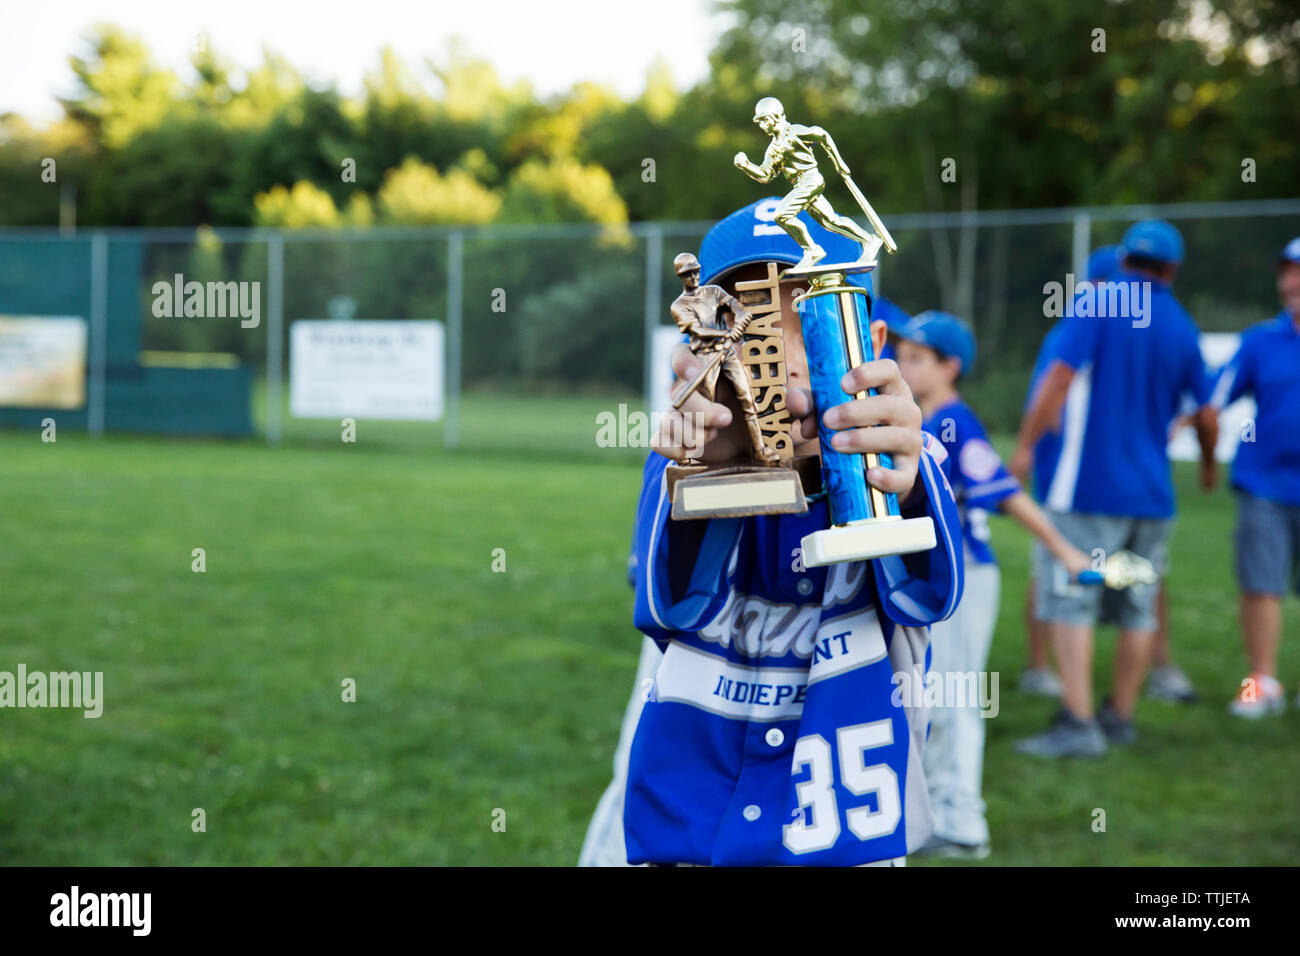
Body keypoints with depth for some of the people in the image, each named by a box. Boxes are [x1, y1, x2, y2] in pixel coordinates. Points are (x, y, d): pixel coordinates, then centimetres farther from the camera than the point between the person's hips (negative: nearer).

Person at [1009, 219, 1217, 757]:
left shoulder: (1097, 305, -5)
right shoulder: (1181, 327, 10)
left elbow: (1061, 376, -16)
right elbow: (1207, 416, 16)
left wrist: (1025, 444, -10)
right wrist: (1208, 464, 35)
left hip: (1091, 486, -5)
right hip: (1153, 492, 5)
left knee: (1070, 602, -6)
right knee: (1138, 609, 12)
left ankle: (1077, 724, -13)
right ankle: (1120, 717, 20)